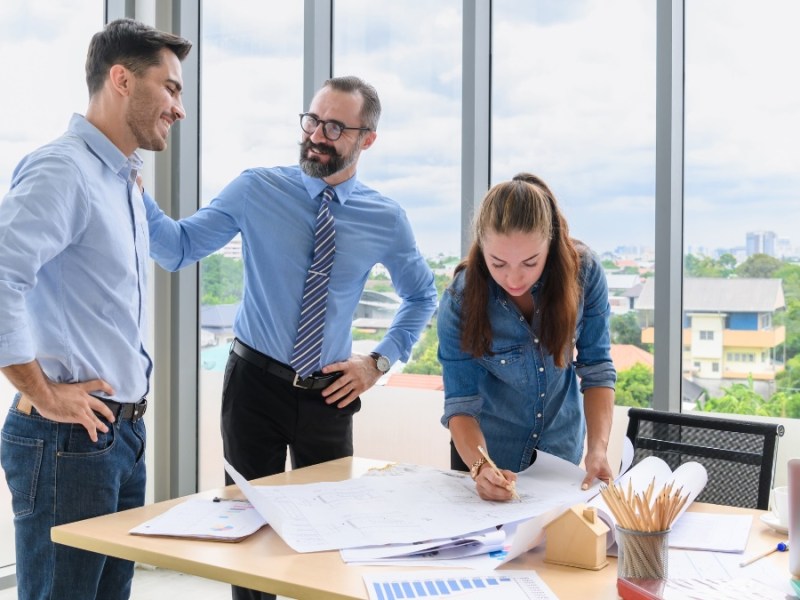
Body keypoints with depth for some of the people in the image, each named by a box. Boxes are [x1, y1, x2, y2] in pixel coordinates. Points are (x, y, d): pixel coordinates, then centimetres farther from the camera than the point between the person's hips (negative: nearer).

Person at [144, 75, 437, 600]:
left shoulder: (387, 219, -1)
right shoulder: (255, 190, -6)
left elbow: (422, 295, 13)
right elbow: (179, 250, -10)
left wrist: (380, 361, 3)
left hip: (329, 394, 1)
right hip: (255, 382, -1)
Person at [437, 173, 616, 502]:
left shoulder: (583, 271, -23)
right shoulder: (460, 300, -26)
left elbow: (596, 367, -15)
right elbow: (460, 403, -22)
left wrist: (598, 449, -26)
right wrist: (479, 467, -39)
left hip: (562, 450, 2)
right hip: (489, 453, -1)